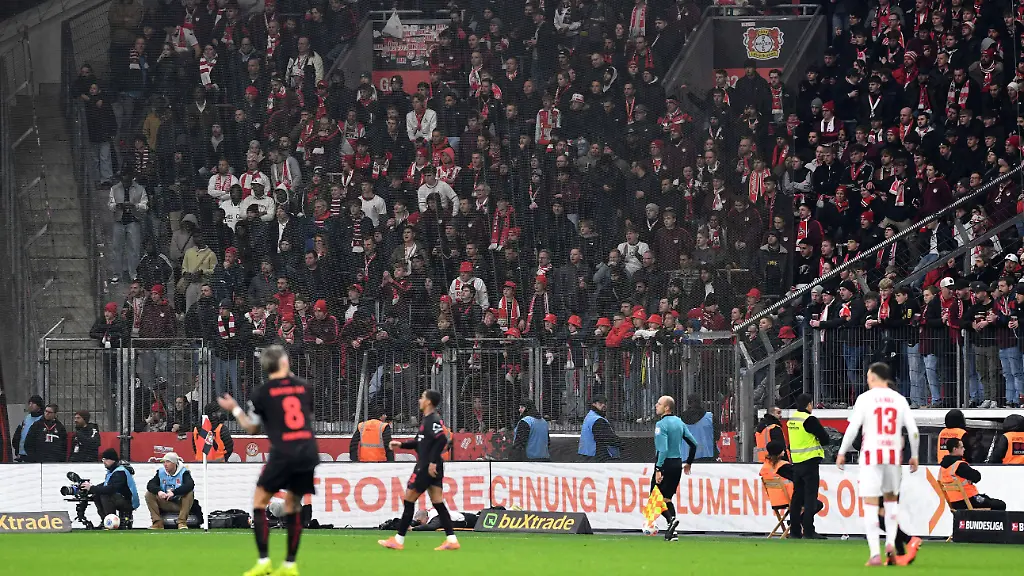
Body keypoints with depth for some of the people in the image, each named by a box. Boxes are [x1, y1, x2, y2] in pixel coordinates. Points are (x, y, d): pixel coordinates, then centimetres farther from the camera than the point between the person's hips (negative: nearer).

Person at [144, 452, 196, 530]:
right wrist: (159, 491, -33)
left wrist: (173, 492, -40)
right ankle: (158, 523, -19)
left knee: (190, 493, -30)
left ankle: (182, 522, -30)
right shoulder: (160, 472, 2)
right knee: (149, 494, -14)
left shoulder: (183, 472, -10)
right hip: (165, 504, 3)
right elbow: (150, 485, -9)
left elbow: (190, 485, -29)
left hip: (180, 504, -3)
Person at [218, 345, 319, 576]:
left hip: (283, 453, -4)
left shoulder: (262, 393, 1)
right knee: (293, 506, 16)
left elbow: (251, 428, 10)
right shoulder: (303, 386, 10)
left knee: (260, 502, 8)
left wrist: (234, 410, 26)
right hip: (308, 453, 4)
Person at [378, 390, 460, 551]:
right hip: (432, 469, 10)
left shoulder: (433, 421, -15)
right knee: (438, 503, 7)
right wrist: (401, 444, 19)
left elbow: (442, 441, -27)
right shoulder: (427, 420, 15)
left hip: (427, 468, -10)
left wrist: (432, 462, -25)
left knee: (409, 500, -1)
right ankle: (451, 540, 0)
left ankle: (398, 540, 5)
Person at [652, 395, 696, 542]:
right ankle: (672, 533, 7)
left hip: (665, 464, -7)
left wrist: (658, 469, -24)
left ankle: (671, 519, -23)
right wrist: (689, 463, 24)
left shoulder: (661, 424, -14)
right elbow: (693, 443, 15)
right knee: (667, 498, 14)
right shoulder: (679, 422, 10)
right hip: (677, 463, 7)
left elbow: (663, 449, -23)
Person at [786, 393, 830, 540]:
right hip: (810, 461, -7)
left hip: (796, 461, 7)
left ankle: (795, 530, 13)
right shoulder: (809, 420, -13)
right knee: (810, 497, -6)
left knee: (797, 496, 11)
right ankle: (808, 530, -10)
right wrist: (820, 443, 8)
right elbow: (825, 438, -12)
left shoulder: (791, 420, 10)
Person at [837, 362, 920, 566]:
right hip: (894, 455, 3)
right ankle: (890, 544, 7)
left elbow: (853, 427, -8)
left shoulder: (865, 398, -4)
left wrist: (842, 453, 2)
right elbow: (913, 430, 3)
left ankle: (875, 554, -9)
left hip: (871, 456, -3)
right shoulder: (899, 399, 6)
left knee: (870, 503, -1)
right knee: (891, 499, 23)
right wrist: (914, 456, 15)